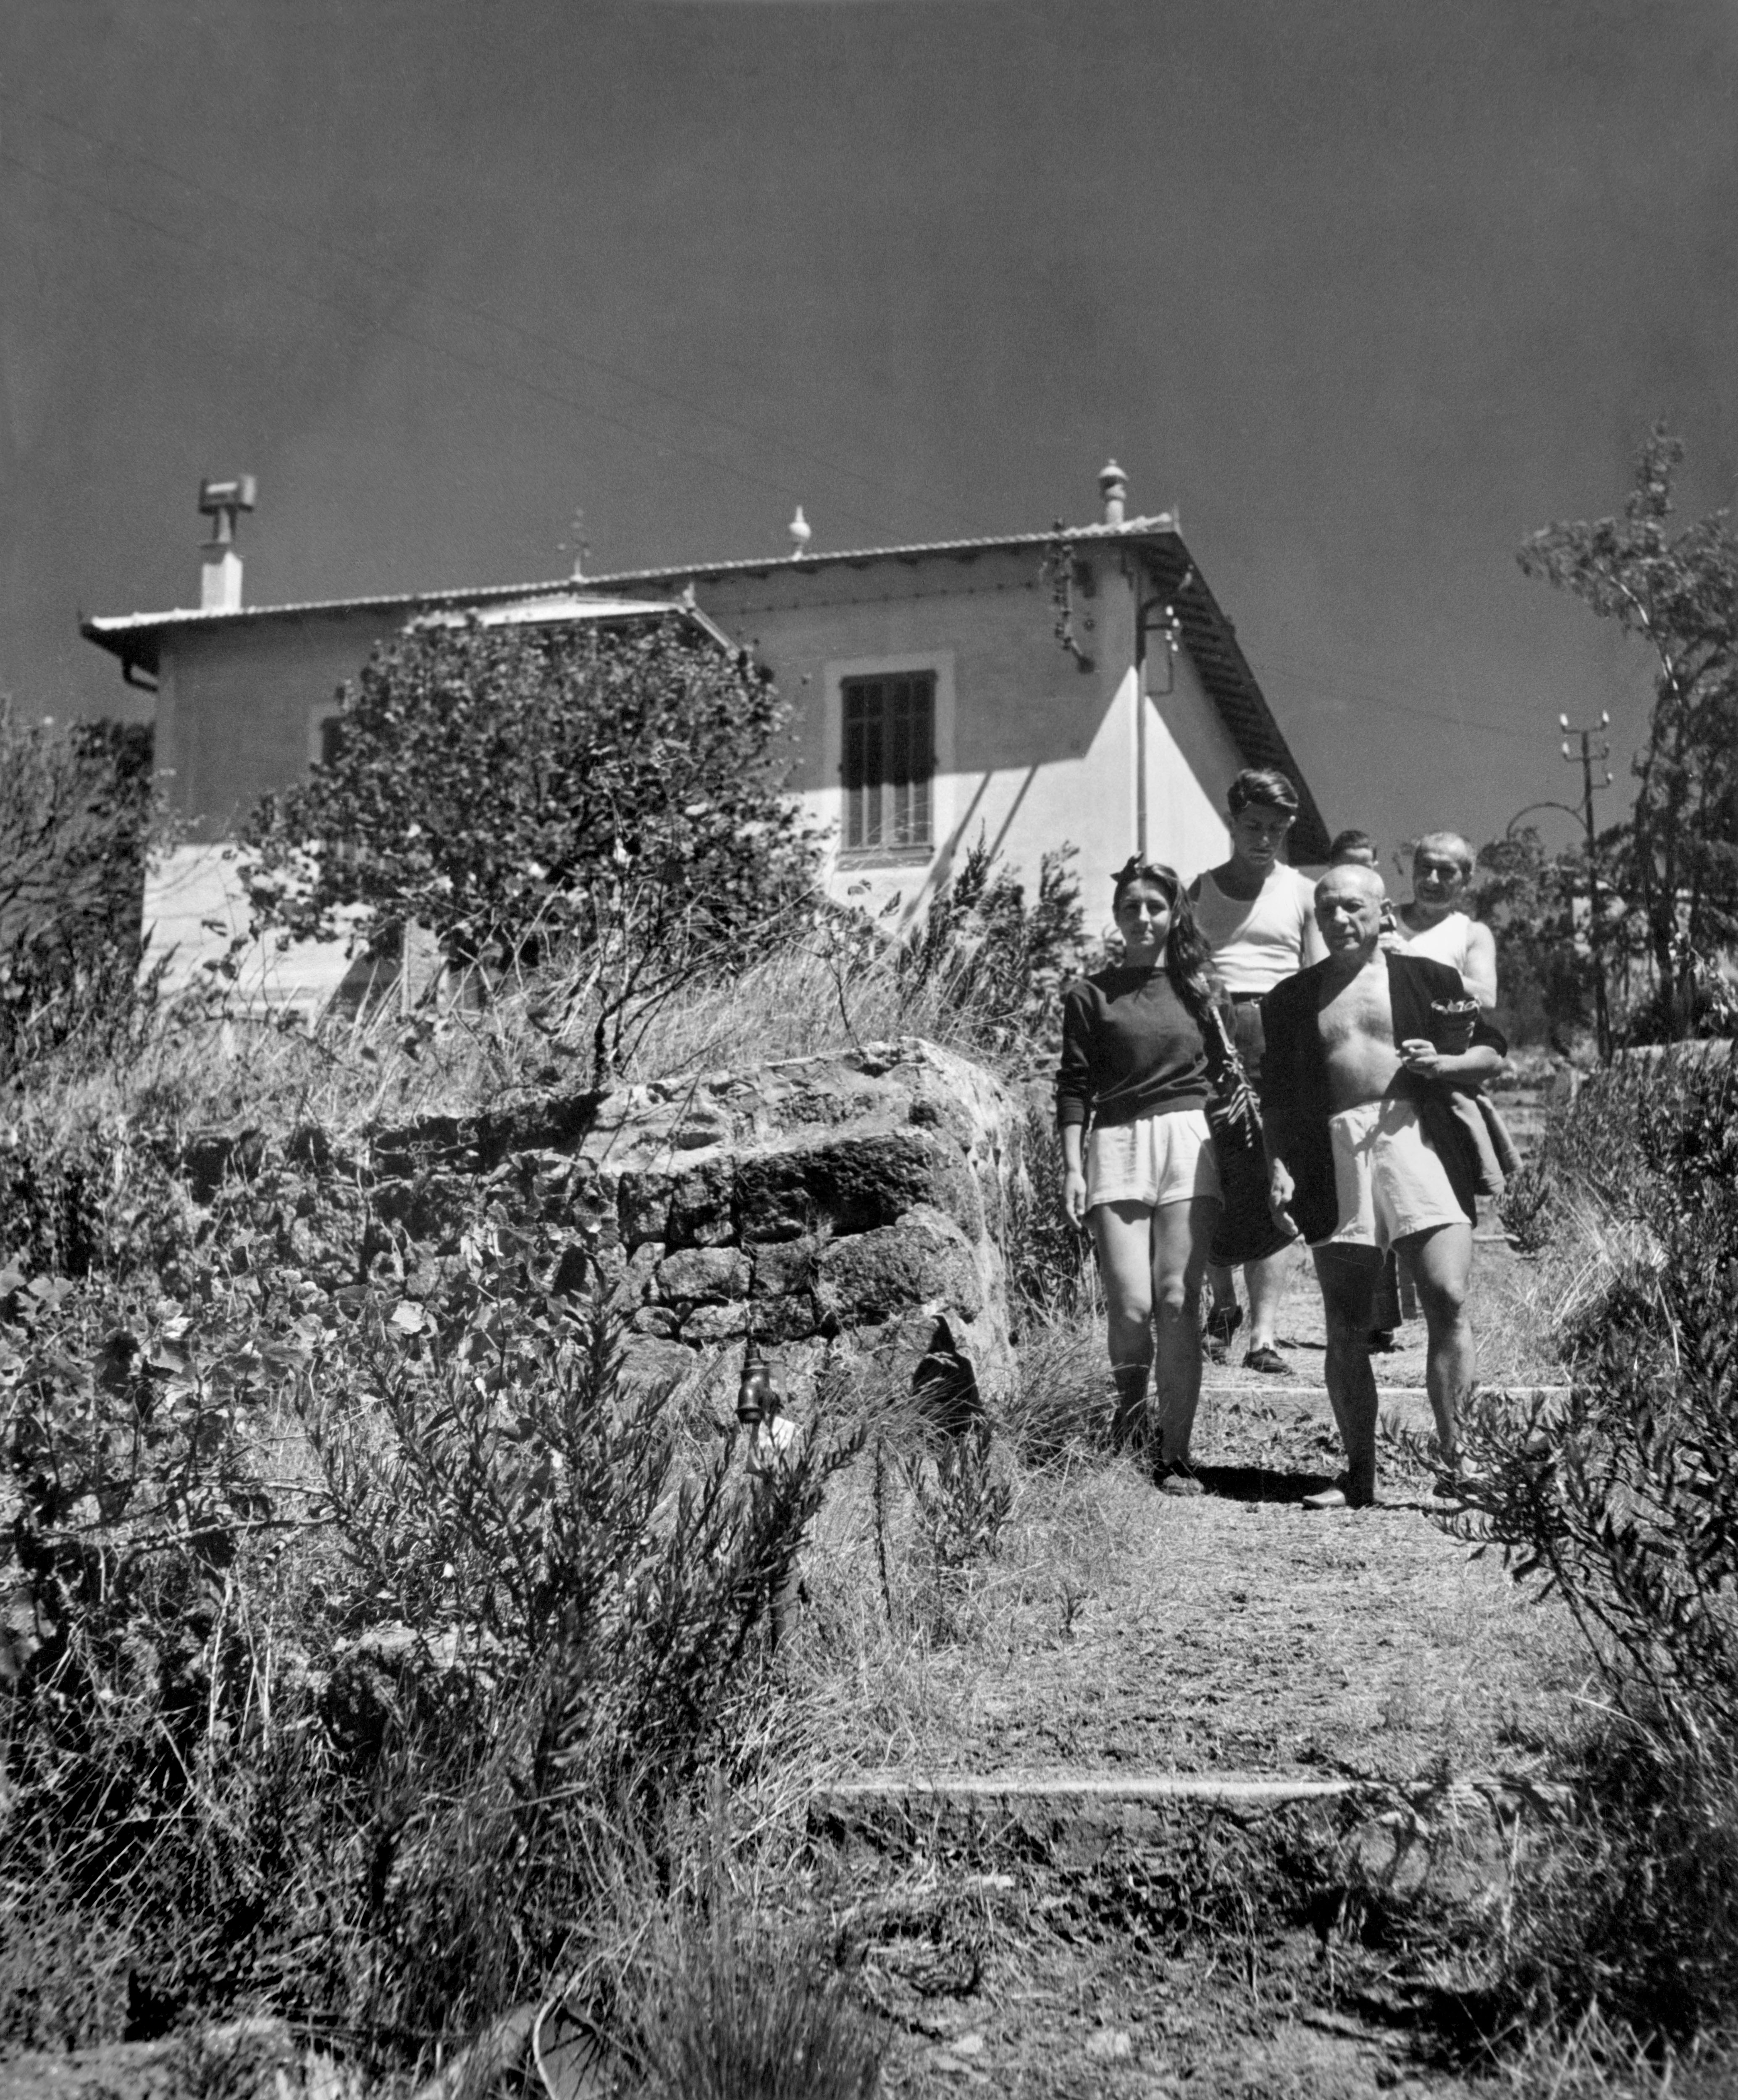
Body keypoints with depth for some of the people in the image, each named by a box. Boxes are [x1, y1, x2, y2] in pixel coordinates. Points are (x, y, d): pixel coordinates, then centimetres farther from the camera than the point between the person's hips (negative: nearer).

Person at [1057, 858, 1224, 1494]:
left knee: (1179, 1301, -7)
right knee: (1131, 1306, -9)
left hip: (1189, 1139, 1)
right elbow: (1074, 1086, 6)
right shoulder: (1090, 994, 8)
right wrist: (1072, 1166, -2)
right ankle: (1127, 1426, 19)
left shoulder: (1197, 986, 12)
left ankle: (1176, 1454, 1)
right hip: (1116, 1144, -1)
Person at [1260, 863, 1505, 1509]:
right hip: (1332, 1158, 2)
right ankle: (1359, 1475, 12)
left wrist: (1443, 1064, -5)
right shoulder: (1292, 998, 16)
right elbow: (1277, 1098, 15)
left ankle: (1456, 1458, -5)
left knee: (1448, 1301, -13)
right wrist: (1278, 1166, 3)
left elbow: (1492, 1052, 14)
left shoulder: (1427, 978, 12)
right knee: (1345, 1327, 4)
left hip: (1418, 1143, -2)